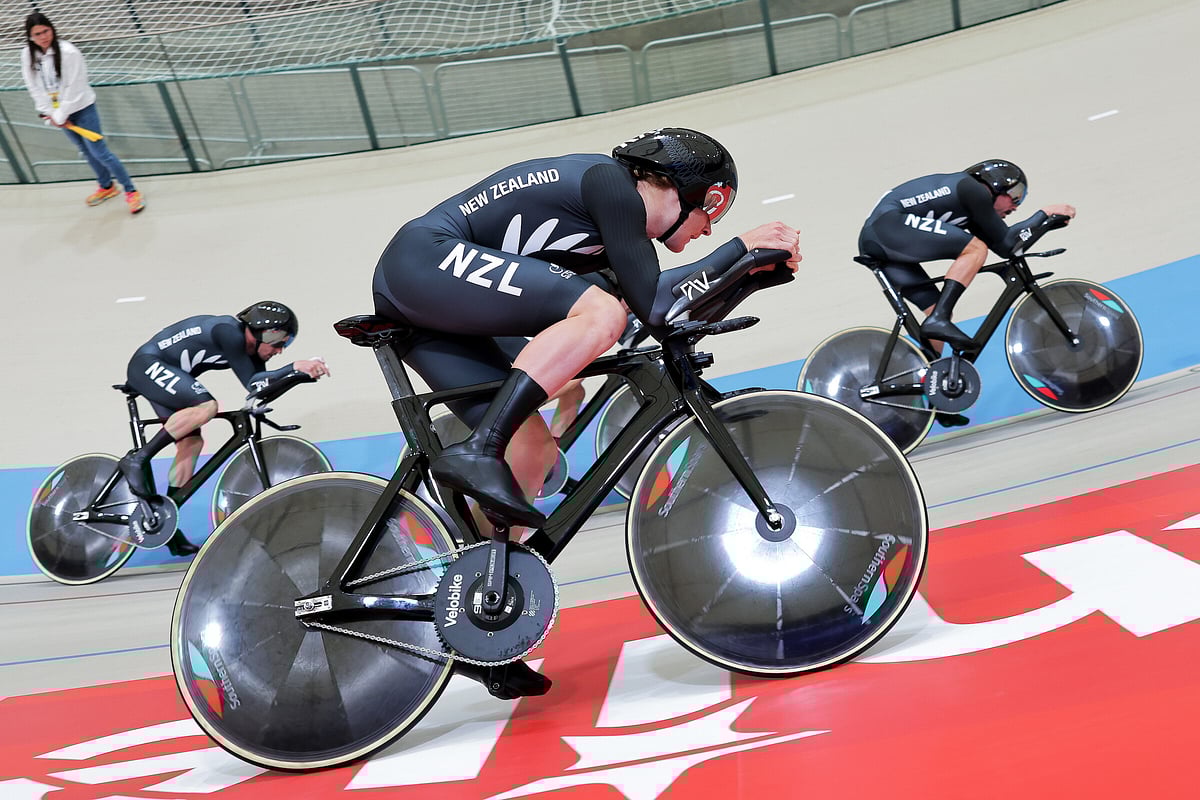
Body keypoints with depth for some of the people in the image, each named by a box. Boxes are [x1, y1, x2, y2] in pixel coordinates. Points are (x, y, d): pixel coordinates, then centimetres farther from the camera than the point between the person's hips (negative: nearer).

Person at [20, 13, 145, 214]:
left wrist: (61, 115, -16)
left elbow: (74, 88, -20)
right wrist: (51, 114, -7)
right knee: (86, 151, 18)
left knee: (99, 152, -8)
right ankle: (107, 187, 35)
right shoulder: (27, 55, -4)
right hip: (58, 113, 6)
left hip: (82, 108, -6)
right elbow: (35, 89, -1)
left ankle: (131, 191, 1)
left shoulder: (68, 52, -21)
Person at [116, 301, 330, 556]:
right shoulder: (229, 332, -24)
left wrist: (306, 369, -14)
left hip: (164, 376, 9)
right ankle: (138, 460, -20)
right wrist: (295, 366, -32)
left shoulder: (250, 350, 3)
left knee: (192, 442, 0)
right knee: (206, 406, -30)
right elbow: (251, 384, -28)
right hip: (147, 365, -9)